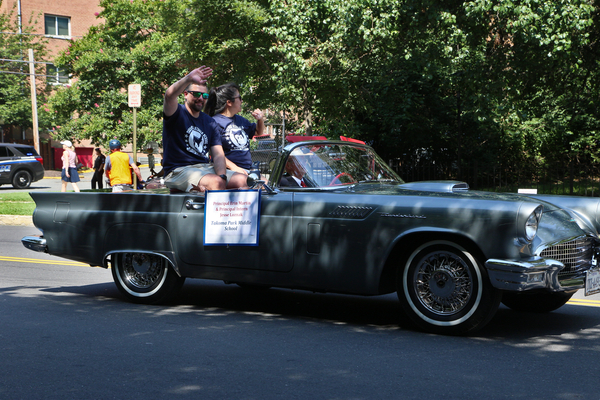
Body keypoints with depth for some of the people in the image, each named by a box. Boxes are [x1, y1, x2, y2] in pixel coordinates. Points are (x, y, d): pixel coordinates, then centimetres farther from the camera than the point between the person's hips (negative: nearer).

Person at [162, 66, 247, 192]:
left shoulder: (210, 123, 17)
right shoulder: (177, 113, 2)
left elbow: (218, 154, 6)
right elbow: (170, 95, -23)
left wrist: (222, 176, -14)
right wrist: (189, 79, -38)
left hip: (206, 168, 6)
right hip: (179, 170, -6)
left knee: (242, 180, -15)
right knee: (216, 182, -32)